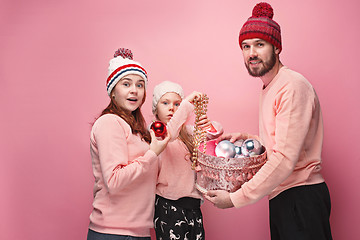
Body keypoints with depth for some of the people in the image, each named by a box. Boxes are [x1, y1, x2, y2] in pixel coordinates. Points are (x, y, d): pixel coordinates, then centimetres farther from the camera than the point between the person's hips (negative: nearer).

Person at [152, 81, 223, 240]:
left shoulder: (186, 131, 14)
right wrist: (187, 103, -29)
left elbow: (218, 132, 9)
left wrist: (209, 126, -15)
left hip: (192, 204, 6)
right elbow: (168, 134, -26)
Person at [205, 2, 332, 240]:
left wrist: (236, 198, -20)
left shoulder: (293, 86, -15)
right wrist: (246, 139, 7)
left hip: (301, 199, -9)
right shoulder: (270, 87, 16)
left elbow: (285, 159, -22)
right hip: (281, 197, 9)